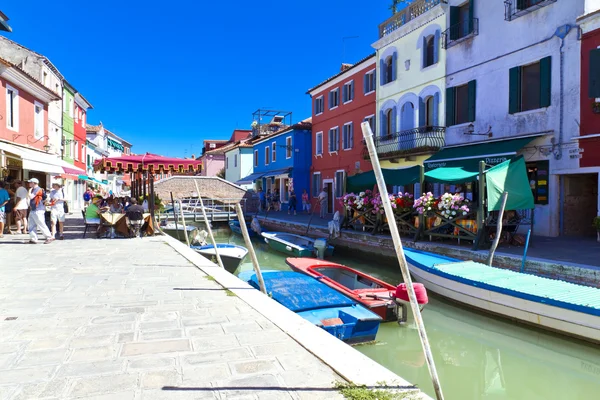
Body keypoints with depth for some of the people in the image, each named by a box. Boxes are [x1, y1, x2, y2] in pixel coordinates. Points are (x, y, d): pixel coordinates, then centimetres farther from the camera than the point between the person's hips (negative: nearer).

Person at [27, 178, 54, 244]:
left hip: (38, 211, -11)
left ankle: (49, 238, -4)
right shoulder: (34, 189, 20)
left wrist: (30, 191, -6)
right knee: (31, 226, 8)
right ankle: (33, 239, 9)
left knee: (41, 225, -8)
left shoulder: (37, 189, -12)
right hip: (33, 211, 11)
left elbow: (31, 197, -20)